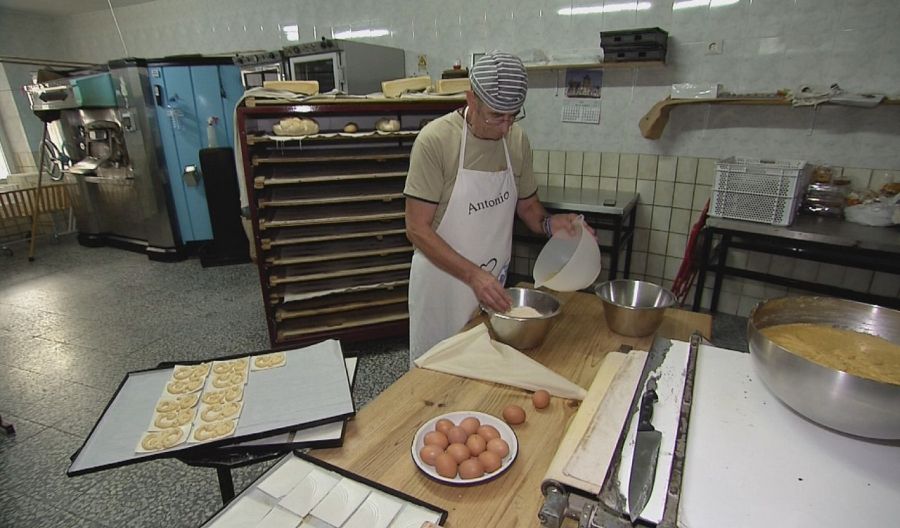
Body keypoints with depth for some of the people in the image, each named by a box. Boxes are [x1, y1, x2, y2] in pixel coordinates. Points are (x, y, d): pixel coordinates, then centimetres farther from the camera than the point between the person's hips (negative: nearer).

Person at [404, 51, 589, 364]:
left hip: (492, 283, 5)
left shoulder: (518, 140, -3)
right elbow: (417, 229, -19)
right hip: (442, 281, -4)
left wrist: (548, 223, -12)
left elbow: (527, 205, 10)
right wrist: (473, 274, -26)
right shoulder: (435, 139, -19)